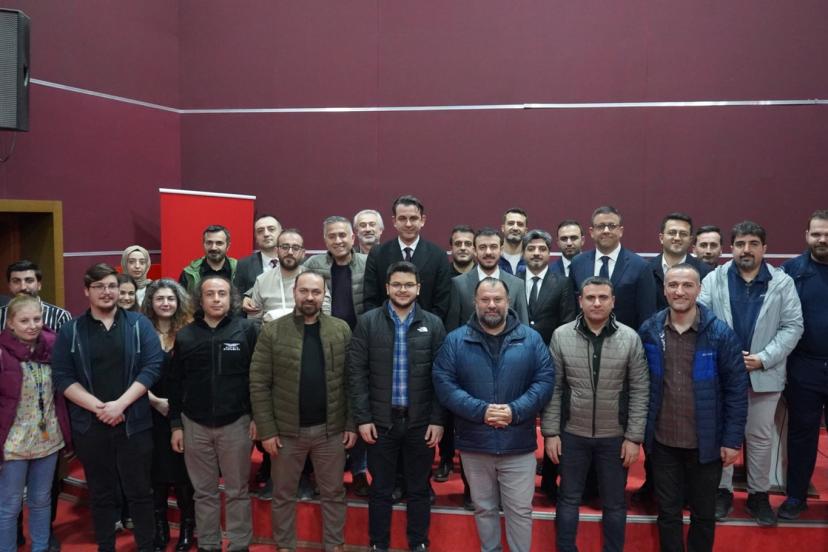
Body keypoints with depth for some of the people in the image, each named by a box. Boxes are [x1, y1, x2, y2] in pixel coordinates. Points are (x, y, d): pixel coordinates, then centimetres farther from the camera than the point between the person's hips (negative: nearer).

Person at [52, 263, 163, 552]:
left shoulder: (139, 324, 1)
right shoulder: (70, 330, 4)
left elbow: (152, 366, -6)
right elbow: (62, 377, -2)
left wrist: (120, 403, -15)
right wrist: (97, 406, -14)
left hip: (134, 423, -1)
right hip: (89, 425, 1)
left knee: (139, 491, 6)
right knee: (101, 493, 13)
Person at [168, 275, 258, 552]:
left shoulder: (246, 329, -4)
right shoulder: (185, 335, 3)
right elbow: (175, 383, 6)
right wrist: (176, 425, 4)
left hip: (236, 423, -2)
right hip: (195, 425, 2)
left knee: (237, 491, 8)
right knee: (204, 492, 12)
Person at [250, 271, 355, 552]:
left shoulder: (341, 330, -1)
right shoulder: (272, 331, -5)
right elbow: (258, 384, -6)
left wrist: (352, 424, -3)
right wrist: (266, 430, -9)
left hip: (331, 429, 1)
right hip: (286, 430, -1)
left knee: (333, 493, 13)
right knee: (283, 494, 14)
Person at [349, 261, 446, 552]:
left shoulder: (433, 324, 0)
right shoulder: (367, 322, -2)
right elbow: (357, 373, -3)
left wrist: (438, 419, -5)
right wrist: (362, 418, -7)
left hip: (421, 422, 1)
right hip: (381, 420, 0)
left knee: (419, 489, 13)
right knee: (381, 489, 12)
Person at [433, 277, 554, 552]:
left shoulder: (530, 338, 1)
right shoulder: (455, 340, -1)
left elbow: (545, 379, -4)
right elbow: (443, 383, -8)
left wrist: (515, 410, -18)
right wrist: (480, 410, -19)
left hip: (518, 444, 0)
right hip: (474, 443, 1)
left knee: (520, 510, 8)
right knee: (484, 508, 16)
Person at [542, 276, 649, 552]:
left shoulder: (630, 338, -7)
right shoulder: (561, 336, -6)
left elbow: (640, 391, -4)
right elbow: (553, 388, -2)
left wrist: (634, 437, -5)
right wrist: (550, 432, -4)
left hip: (615, 436, 0)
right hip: (572, 434, 0)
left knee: (615, 503, 14)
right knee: (569, 498, 14)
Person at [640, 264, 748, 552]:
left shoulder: (720, 333, -11)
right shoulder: (649, 331, -5)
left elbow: (736, 389, -8)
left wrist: (732, 439, -9)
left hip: (706, 443, -1)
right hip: (662, 441, 1)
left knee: (704, 514, 17)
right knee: (668, 513, 15)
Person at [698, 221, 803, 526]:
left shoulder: (782, 282, -1)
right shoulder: (713, 279, -1)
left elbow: (792, 326, -4)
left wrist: (764, 358, -13)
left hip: (765, 373, 0)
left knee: (760, 437, 11)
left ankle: (758, 495, 25)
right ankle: (722, 491, 23)